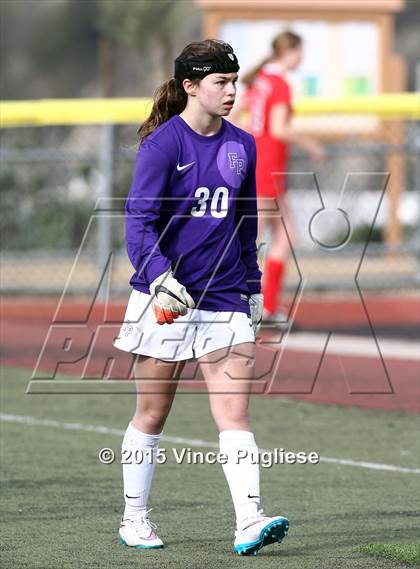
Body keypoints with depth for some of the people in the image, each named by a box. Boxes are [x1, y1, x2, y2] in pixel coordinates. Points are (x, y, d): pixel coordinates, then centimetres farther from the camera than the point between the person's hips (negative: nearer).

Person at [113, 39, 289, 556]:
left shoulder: (242, 146, 8)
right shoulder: (163, 144, -9)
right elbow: (139, 219, -14)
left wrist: (253, 289, 19)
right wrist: (159, 276, -28)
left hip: (225, 297, 4)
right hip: (166, 296, -4)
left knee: (234, 413, -8)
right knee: (152, 415, 7)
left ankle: (249, 522, -17)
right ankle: (134, 518, 20)